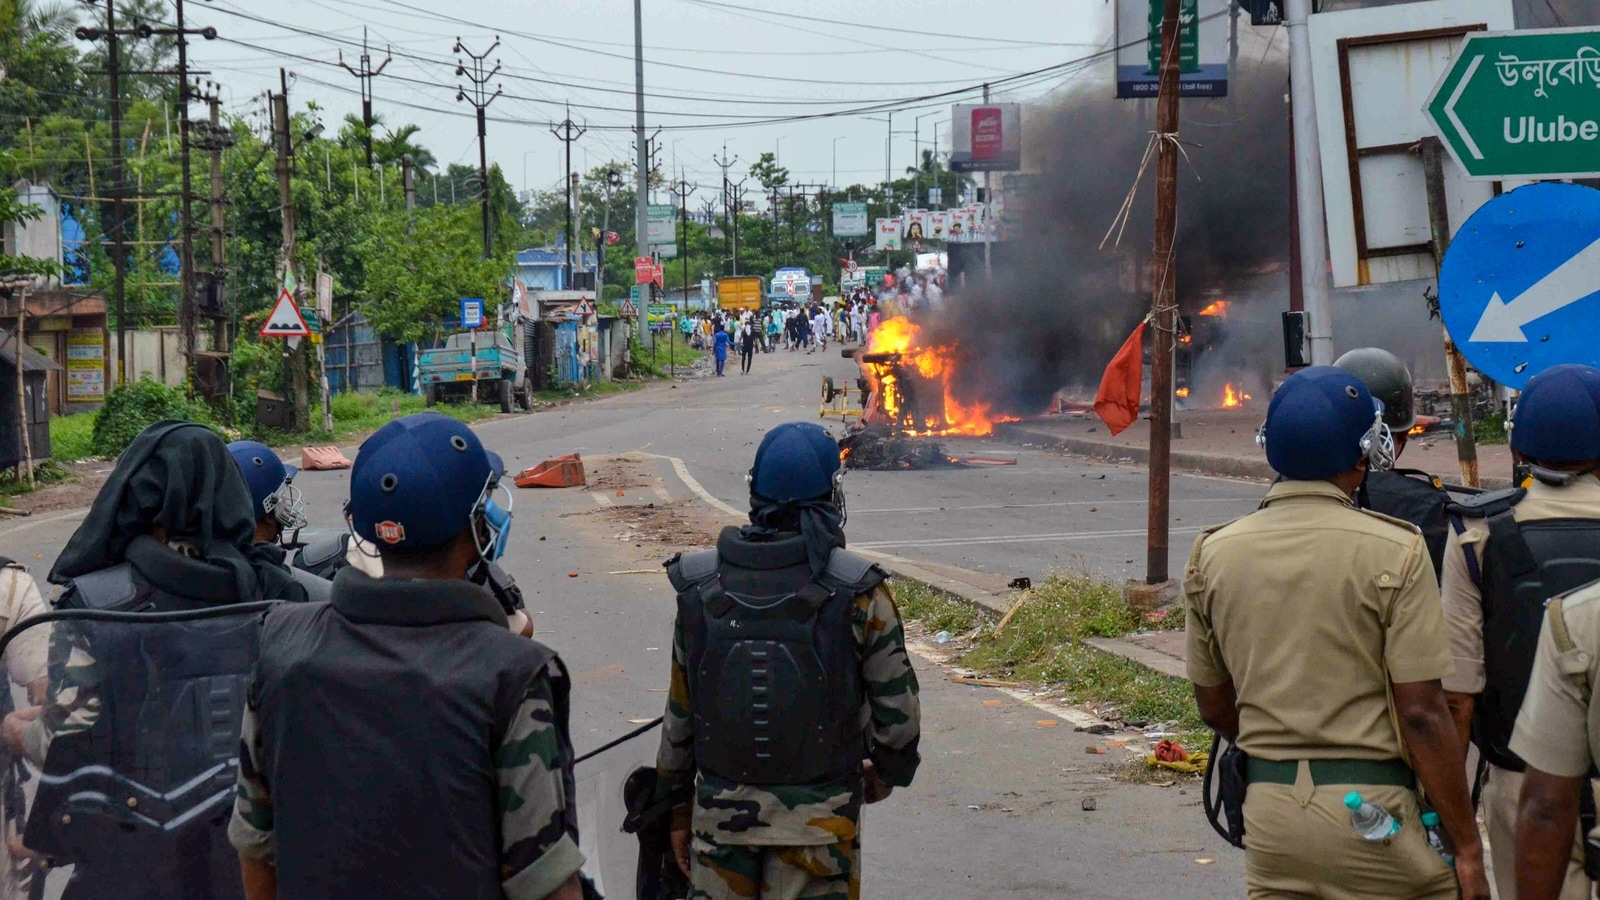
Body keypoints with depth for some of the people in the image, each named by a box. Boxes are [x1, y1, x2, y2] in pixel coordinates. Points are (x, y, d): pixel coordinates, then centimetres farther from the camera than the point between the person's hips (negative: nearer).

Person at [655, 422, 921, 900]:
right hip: (818, 819, -3)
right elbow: (896, 705, -4)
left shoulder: (701, 585, -2)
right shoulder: (857, 591, -11)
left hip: (721, 810, 3)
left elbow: (680, 710, 3)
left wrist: (678, 804, 15)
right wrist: (887, 769, 16)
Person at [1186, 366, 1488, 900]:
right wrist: (1467, 846, -6)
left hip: (1266, 810, 5)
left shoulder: (1212, 554, 3)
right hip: (1372, 810, -5)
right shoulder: (1394, 551, -10)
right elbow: (1422, 714, -13)